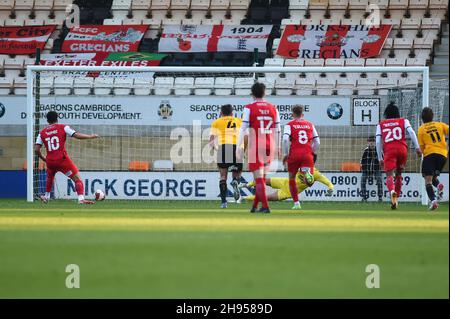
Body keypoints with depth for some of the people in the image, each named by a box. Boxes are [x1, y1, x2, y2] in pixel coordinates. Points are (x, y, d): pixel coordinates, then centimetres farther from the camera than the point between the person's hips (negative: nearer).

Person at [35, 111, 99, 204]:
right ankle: (81, 199, -22)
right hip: (62, 160, -4)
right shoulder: (63, 127, 1)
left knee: (49, 177, 35)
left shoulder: (42, 133, 9)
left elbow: (37, 149, 4)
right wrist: (90, 136, 5)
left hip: (50, 161, 4)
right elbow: (77, 135, -8)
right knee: (77, 179, -3)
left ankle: (46, 197, 43)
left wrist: (43, 158, 21)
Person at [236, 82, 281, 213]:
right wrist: (277, 147, 16)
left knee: (259, 178, -2)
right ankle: (255, 206, 21)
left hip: (255, 147, -4)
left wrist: (238, 147, -6)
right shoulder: (273, 108, 6)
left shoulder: (249, 108, -6)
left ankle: (265, 206, -10)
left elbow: (243, 128, -9)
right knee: (262, 177, 15)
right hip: (270, 147, 4)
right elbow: (277, 130, 8)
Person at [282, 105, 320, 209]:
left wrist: (286, 154, -2)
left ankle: (296, 203, 18)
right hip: (307, 155, 1)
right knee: (309, 182, -7)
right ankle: (307, 173, -42)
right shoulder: (310, 125, 14)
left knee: (292, 179, 18)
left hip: (294, 155, -1)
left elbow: (285, 139, -11)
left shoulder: (289, 125, 4)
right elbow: (317, 142, 11)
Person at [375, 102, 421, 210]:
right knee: (399, 174, 19)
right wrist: (417, 147, -2)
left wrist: (380, 158, 17)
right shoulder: (403, 121, 18)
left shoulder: (381, 125, 20)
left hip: (389, 150, -1)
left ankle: (392, 191, -42)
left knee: (389, 175, -10)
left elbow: (378, 142, 12)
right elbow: (411, 132, 1)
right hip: (402, 148, 1)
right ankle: (396, 199, 16)